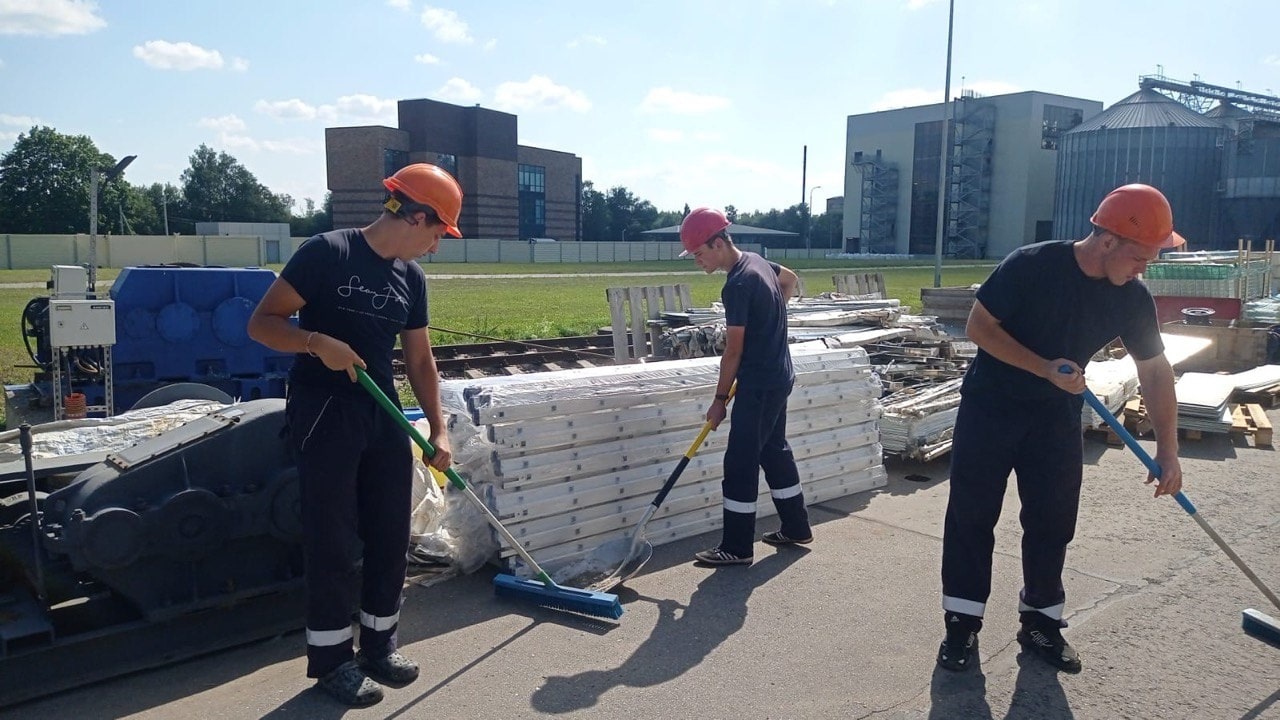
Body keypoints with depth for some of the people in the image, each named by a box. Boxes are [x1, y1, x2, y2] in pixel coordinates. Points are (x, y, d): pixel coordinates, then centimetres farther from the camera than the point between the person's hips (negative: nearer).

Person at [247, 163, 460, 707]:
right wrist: (317, 342, -28)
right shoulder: (327, 252, -12)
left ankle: (379, 643, 25)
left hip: (384, 414, 7)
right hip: (325, 414, -6)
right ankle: (331, 658, 14)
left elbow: (420, 360, 12)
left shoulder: (411, 277, 7)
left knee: (391, 534, 9)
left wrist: (438, 429, 7)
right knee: (333, 540, -1)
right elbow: (262, 323, -12)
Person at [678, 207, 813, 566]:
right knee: (775, 452, 19)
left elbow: (733, 350, -18)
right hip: (777, 378, 10)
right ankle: (797, 528, 31)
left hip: (759, 385, -10)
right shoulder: (756, 261, 6)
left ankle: (736, 548, 4)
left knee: (740, 463, -4)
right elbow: (791, 280, 28)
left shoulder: (738, 285, -23)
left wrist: (720, 398, -9)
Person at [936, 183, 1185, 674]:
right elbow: (978, 327, -17)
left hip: (1057, 417, 4)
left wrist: (1167, 450, -1)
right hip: (990, 408, -4)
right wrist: (1045, 368, -27)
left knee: (1053, 522, 7)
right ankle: (962, 624, 12)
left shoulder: (1132, 299, -8)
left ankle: (1041, 622, 24)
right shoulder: (1031, 266, -22)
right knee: (971, 515, 0)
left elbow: (1155, 372, 1)